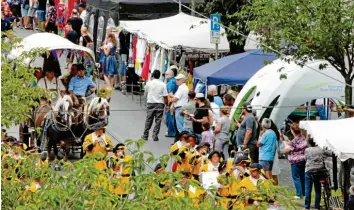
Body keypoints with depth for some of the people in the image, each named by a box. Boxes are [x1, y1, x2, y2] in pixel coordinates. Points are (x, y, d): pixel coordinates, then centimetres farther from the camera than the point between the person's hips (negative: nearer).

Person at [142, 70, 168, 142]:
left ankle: (145, 135, 13)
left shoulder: (149, 83, -3)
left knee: (148, 120, 10)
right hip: (159, 104, -2)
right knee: (158, 120, 4)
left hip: (150, 103, 2)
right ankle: (155, 136, 0)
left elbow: (145, 93, 10)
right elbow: (165, 96, -9)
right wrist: (167, 104, 1)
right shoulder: (162, 84, -8)